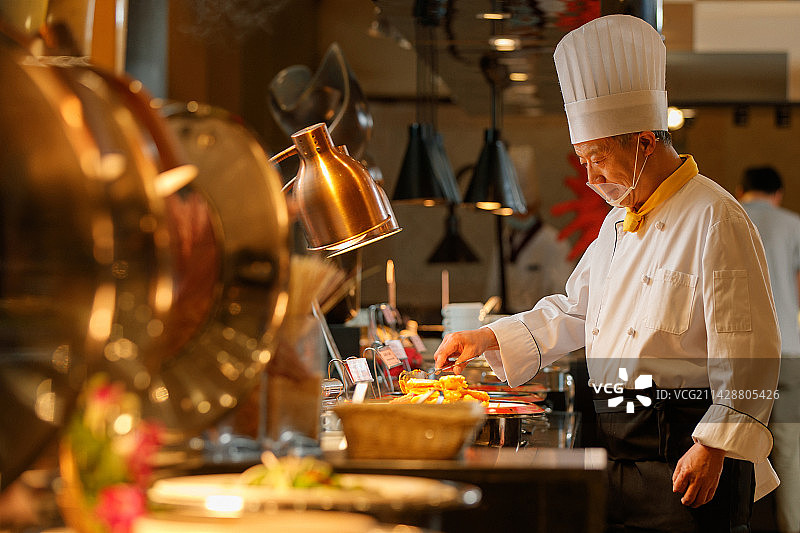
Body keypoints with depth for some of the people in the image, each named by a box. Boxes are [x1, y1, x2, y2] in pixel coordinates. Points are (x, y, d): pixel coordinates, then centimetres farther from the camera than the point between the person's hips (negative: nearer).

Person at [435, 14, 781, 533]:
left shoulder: (714, 219, -12)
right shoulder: (618, 222, 17)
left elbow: (748, 351, -16)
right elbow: (572, 313, 28)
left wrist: (714, 448, -19)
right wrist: (490, 339, 15)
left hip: (683, 451, -8)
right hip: (612, 447, 8)